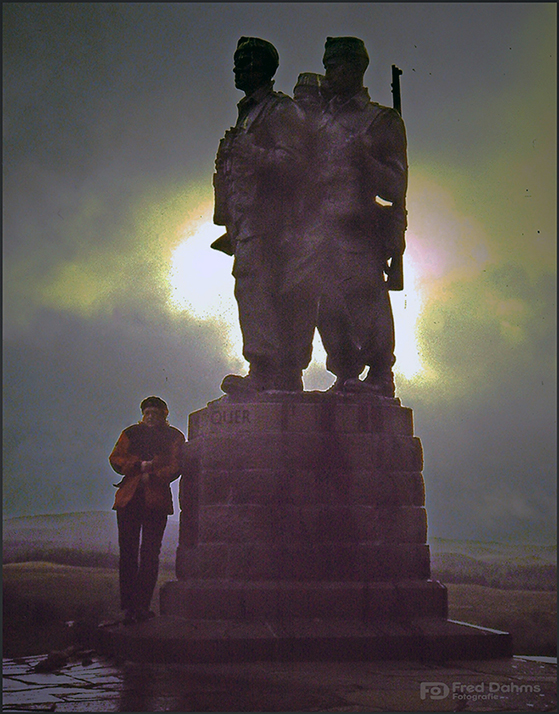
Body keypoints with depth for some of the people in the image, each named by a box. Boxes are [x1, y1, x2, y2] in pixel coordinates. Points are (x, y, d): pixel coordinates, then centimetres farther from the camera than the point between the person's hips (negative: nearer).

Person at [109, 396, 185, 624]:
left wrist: (152, 476, -13)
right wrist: (140, 466, -8)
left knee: (150, 554, -4)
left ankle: (141, 605, 0)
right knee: (128, 552, -3)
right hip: (129, 499, 2)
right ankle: (129, 606, 1)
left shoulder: (174, 437, 10)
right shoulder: (130, 433, 15)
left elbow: (175, 467, 0)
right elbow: (115, 458, 6)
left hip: (156, 500, -1)